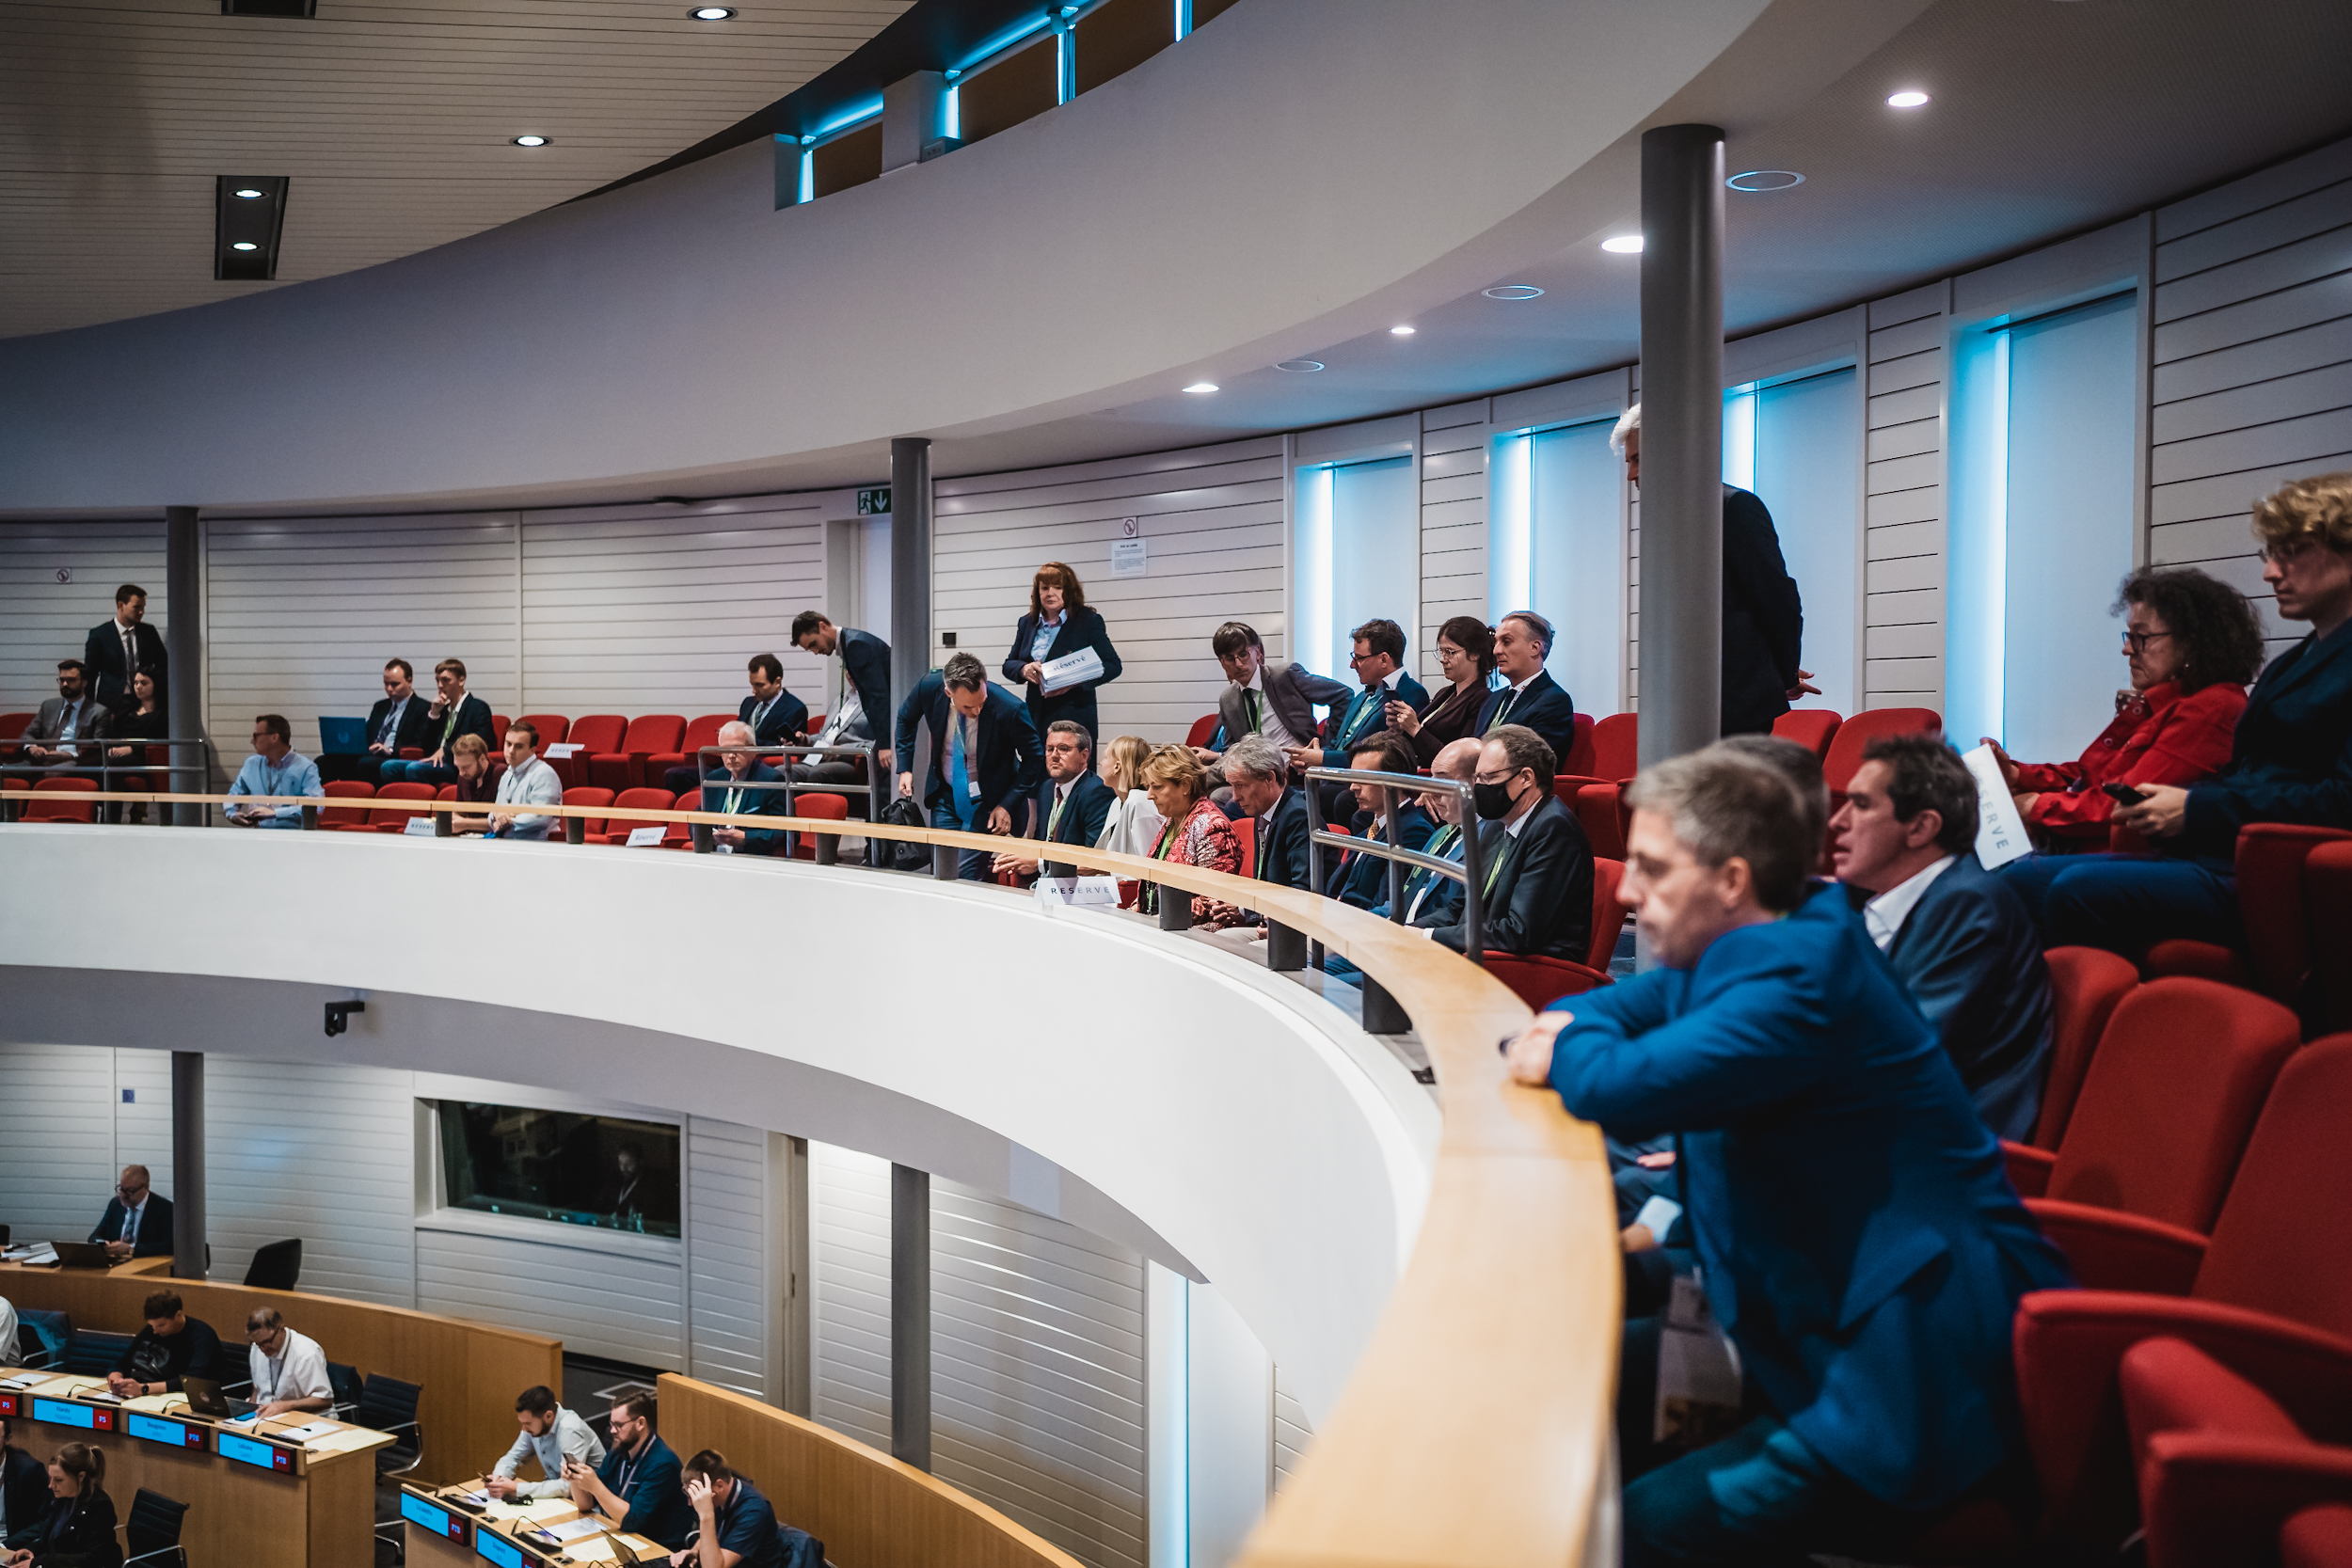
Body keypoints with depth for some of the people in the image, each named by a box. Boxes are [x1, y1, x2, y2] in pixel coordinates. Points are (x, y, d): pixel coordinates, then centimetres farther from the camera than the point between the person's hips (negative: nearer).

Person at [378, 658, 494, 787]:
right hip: (437, 761, 8)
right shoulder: (444, 708, 26)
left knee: (414, 769, -33)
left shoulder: (478, 708, 3)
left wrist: (445, 750, -15)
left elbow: (480, 743, -12)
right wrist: (434, 713, 8)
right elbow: (427, 744, 20)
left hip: (457, 767, -8)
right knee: (388, 766, -14)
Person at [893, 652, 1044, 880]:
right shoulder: (929, 687, -18)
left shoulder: (1009, 709, -28)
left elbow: (1033, 761, -12)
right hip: (945, 795, 4)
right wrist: (905, 768, 4)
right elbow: (906, 719, 8)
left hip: (986, 801, -4)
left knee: (968, 876, -16)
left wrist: (1007, 805, -16)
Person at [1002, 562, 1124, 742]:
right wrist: (1023, 669, -7)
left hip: (1074, 719, -4)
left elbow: (1113, 665, -2)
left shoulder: (1089, 621, 1)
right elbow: (1008, 665, 18)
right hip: (1036, 718, 4)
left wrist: (1075, 682, -17)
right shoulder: (1027, 623, 14)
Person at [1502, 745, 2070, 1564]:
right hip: (1806, 1320, 11)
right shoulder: (1730, 952, 8)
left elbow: (1622, 1088, -33)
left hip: (1914, 1370, -11)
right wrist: (1566, 1032, -5)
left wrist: (1570, 1051, -8)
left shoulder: (1799, 979, -23)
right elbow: (1614, 1007, 21)